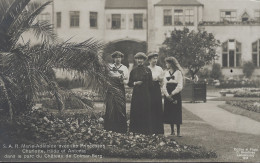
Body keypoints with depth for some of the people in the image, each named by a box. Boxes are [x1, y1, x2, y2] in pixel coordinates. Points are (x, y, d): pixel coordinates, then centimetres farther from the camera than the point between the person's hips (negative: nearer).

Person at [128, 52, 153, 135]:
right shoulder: (133, 70, 9)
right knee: (135, 114, -1)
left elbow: (150, 84, 1)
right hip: (136, 95, 2)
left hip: (145, 95, -2)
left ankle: (145, 132, 5)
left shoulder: (147, 70, 3)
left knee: (145, 113, -2)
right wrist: (135, 83, -6)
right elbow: (129, 83, 9)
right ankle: (135, 133, 5)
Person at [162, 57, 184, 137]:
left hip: (176, 95, -5)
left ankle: (178, 132, 1)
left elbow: (180, 86, -9)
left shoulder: (178, 72, -3)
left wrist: (172, 94, -14)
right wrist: (167, 95, -9)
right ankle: (172, 131, 12)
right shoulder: (166, 73, 12)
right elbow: (164, 85, 6)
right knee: (169, 113, 4)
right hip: (167, 96, 5)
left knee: (177, 113, -4)